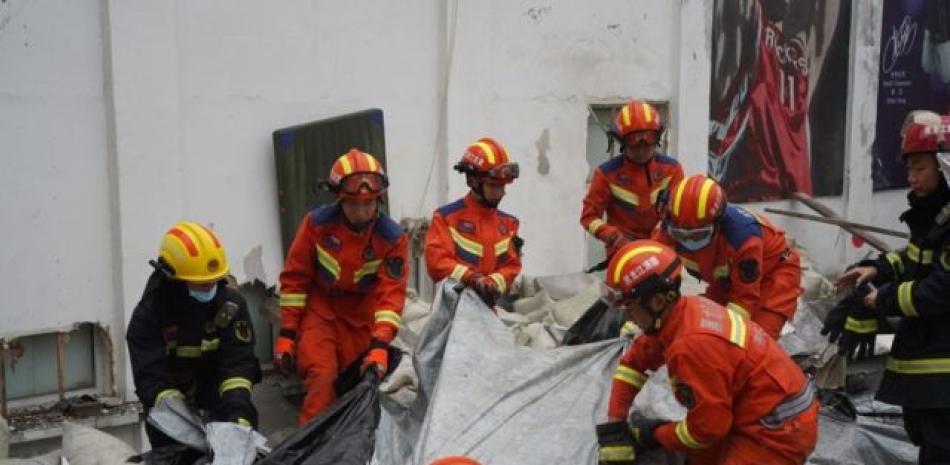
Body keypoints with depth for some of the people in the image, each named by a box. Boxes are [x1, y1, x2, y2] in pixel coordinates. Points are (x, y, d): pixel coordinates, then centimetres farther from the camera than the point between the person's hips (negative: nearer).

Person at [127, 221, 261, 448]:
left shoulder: (230, 303, -18)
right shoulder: (148, 315, -23)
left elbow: (238, 361, -24)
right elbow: (150, 378, -28)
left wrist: (238, 408, -40)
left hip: (216, 382, 1)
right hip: (170, 389, -1)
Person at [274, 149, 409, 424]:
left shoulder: (393, 238, -14)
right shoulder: (316, 224, -14)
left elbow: (391, 294, -17)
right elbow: (294, 279, -6)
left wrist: (380, 347, -28)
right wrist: (287, 334, -8)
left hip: (362, 316, 2)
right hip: (319, 310, -2)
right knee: (322, 378, -18)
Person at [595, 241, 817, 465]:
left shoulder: (693, 345, -30)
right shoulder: (686, 309, -4)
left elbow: (707, 428, -20)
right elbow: (634, 361, 8)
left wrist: (655, 434, -4)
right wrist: (614, 426, 4)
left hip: (780, 432, -9)